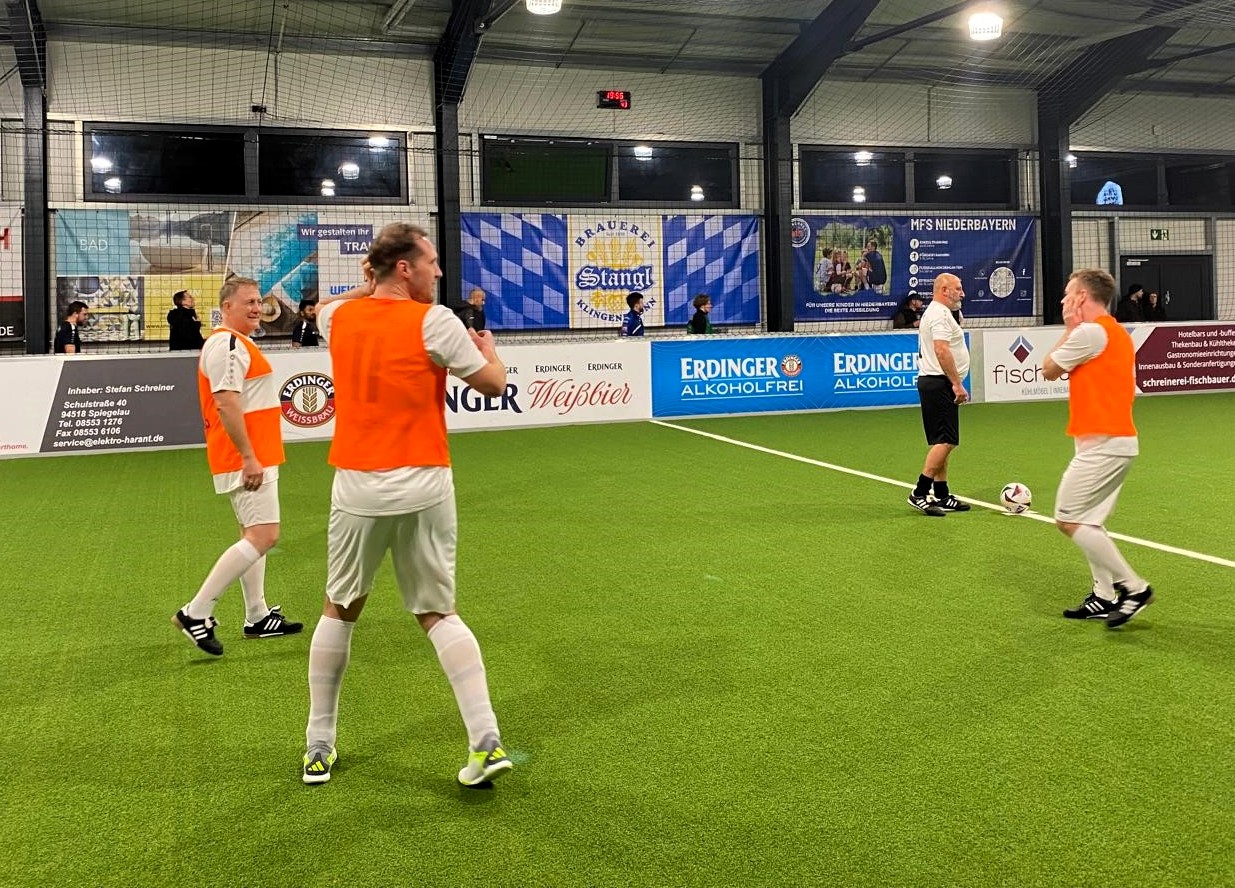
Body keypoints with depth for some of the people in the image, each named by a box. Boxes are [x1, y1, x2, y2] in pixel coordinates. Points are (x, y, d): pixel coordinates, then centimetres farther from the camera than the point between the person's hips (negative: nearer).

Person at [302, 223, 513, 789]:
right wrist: (488, 348, 18)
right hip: (421, 487, -2)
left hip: (357, 486, 2)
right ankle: (486, 741, 1)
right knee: (438, 613, 8)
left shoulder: (337, 318, 3)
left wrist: (373, 282, 27)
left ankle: (319, 747, 23)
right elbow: (493, 384, -2)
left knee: (339, 611, 17)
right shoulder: (432, 321, -9)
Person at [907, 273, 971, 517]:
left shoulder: (935, 312, 21)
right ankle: (919, 493, -12)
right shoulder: (940, 314, -13)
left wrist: (953, 383, 25)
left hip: (933, 382, 11)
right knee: (945, 441, -13)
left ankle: (941, 497, 14)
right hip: (940, 384, -11)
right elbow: (942, 350, -24)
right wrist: (957, 384, -23)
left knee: (942, 442, 11)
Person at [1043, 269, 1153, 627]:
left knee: (1070, 519, -7)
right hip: (1118, 439, 10)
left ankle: (1133, 587, -4)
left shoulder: (1089, 332, -15)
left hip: (1102, 444, -10)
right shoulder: (1116, 333, 17)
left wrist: (1069, 330, 5)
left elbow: (1049, 370, -4)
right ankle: (1104, 597, 16)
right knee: (1086, 522, 14)